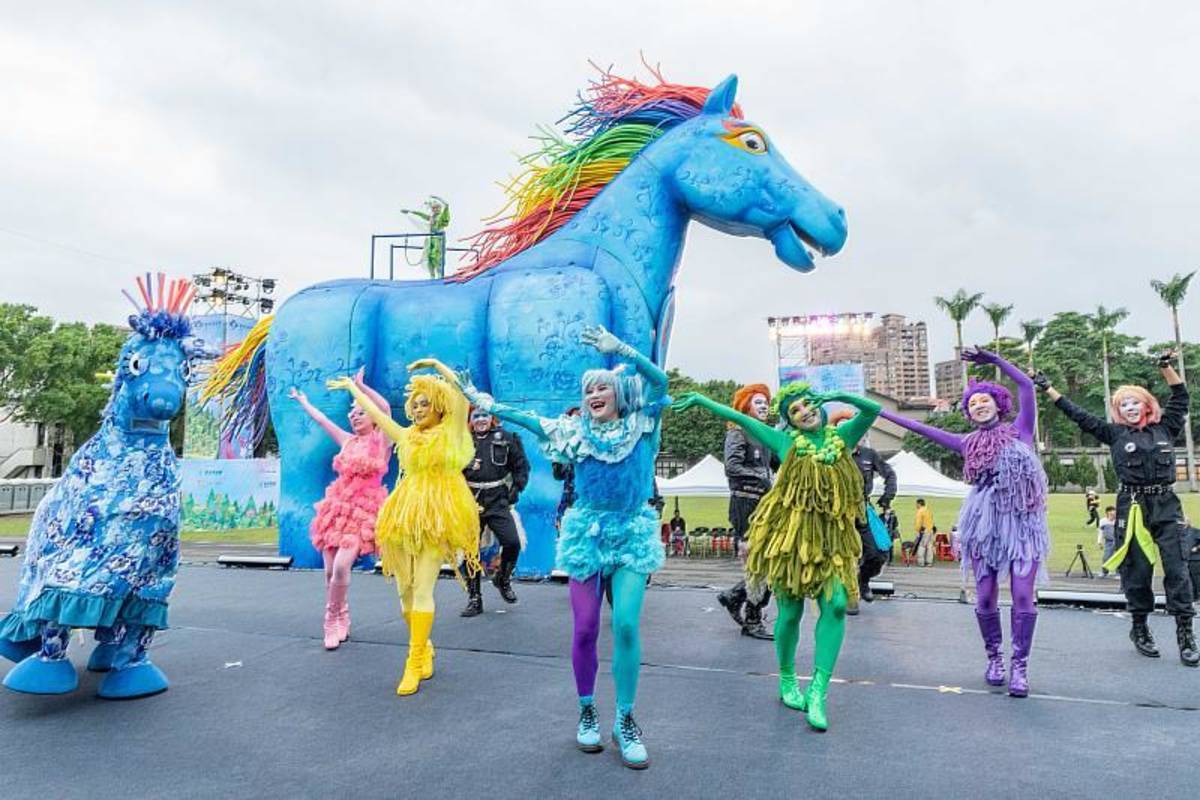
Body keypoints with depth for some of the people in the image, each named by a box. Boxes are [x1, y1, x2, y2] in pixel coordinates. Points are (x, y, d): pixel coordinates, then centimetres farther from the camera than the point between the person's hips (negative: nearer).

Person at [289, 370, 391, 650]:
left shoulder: (380, 441, -2)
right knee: (330, 570, 2)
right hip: (337, 507, 6)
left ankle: (333, 620, 0)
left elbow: (385, 408, -19)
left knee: (341, 567, -18)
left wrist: (360, 386, -18)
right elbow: (321, 419, 28)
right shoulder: (348, 441, 14)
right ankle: (341, 619, 19)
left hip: (363, 510, -6)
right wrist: (303, 401, 39)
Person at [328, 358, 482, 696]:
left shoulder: (451, 431, 4)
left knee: (422, 589, -10)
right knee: (404, 590, 6)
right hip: (405, 516, 5)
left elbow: (461, 392, -9)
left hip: (437, 518, -5)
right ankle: (424, 648, 26)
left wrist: (435, 364, -5)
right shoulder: (407, 436, 17)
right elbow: (375, 413, 28)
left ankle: (414, 662, -5)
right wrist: (351, 386, 37)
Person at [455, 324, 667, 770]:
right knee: (585, 629, 2)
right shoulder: (576, 431, 5)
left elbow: (659, 380, -16)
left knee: (626, 625, -9)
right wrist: (482, 401, 0)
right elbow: (527, 418, 4)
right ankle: (586, 711, 24)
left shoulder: (640, 426, -1)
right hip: (588, 532, 1)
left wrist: (619, 349, -29)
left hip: (632, 534, -1)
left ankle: (625, 720, 8)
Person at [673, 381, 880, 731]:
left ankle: (817, 692, -10)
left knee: (836, 605, -13)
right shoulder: (786, 441, 3)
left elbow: (873, 409, -2)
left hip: (832, 538, 2)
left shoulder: (842, 437, 8)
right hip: (792, 535, -2)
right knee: (790, 612, 4)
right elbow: (738, 417, 6)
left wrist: (838, 395, -13)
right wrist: (701, 399, 9)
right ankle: (787, 681, 26)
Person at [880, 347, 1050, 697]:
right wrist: (878, 410, 13)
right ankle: (994, 658, 19)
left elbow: (1026, 385, -4)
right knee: (985, 597, 2)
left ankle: (1020, 666, 2)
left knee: (1023, 597, -6)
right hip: (984, 524, 2)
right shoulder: (968, 444, 12)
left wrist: (992, 359, -4)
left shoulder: (1020, 430, 6)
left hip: (1023, 523, -2)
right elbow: (922, 428, 13)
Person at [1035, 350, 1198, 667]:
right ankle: (1139, 628, 16)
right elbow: (1078, 416, 7)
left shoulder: (1164, 429, 11)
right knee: (1137, 570, 3)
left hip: (1167, 505, 1)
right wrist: (1048, 389, 7)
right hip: (1132, 507, -1)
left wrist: (1167, 366, 7)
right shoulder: (1115, 434, 7)